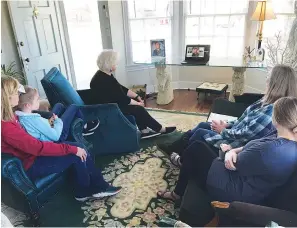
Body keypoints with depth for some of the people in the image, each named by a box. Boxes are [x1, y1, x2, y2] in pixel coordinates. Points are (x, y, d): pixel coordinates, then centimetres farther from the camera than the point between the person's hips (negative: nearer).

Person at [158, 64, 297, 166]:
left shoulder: (272, 111, -30)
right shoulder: (268, 102, 1)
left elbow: (245, 134, -28)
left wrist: (223, 131, -13)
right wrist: (228, 125, 1)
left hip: (236, 146, -9)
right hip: (235, 133, 9)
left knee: (200, 133, 1)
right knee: (202, 125, 12)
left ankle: (182, 160, 28)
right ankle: (172, 147, 27)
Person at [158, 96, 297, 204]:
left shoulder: (271, 151, -33)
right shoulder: (285, 138, -4)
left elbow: (232, 164, -21)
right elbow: (252, 147, 6)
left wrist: (227, 150, 0)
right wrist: (233, 151, -13)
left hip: (235, 192, -9)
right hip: (243, 176, 9)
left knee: (194, 151, 4)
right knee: (197, 146, 10)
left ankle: (177, 194, 25)